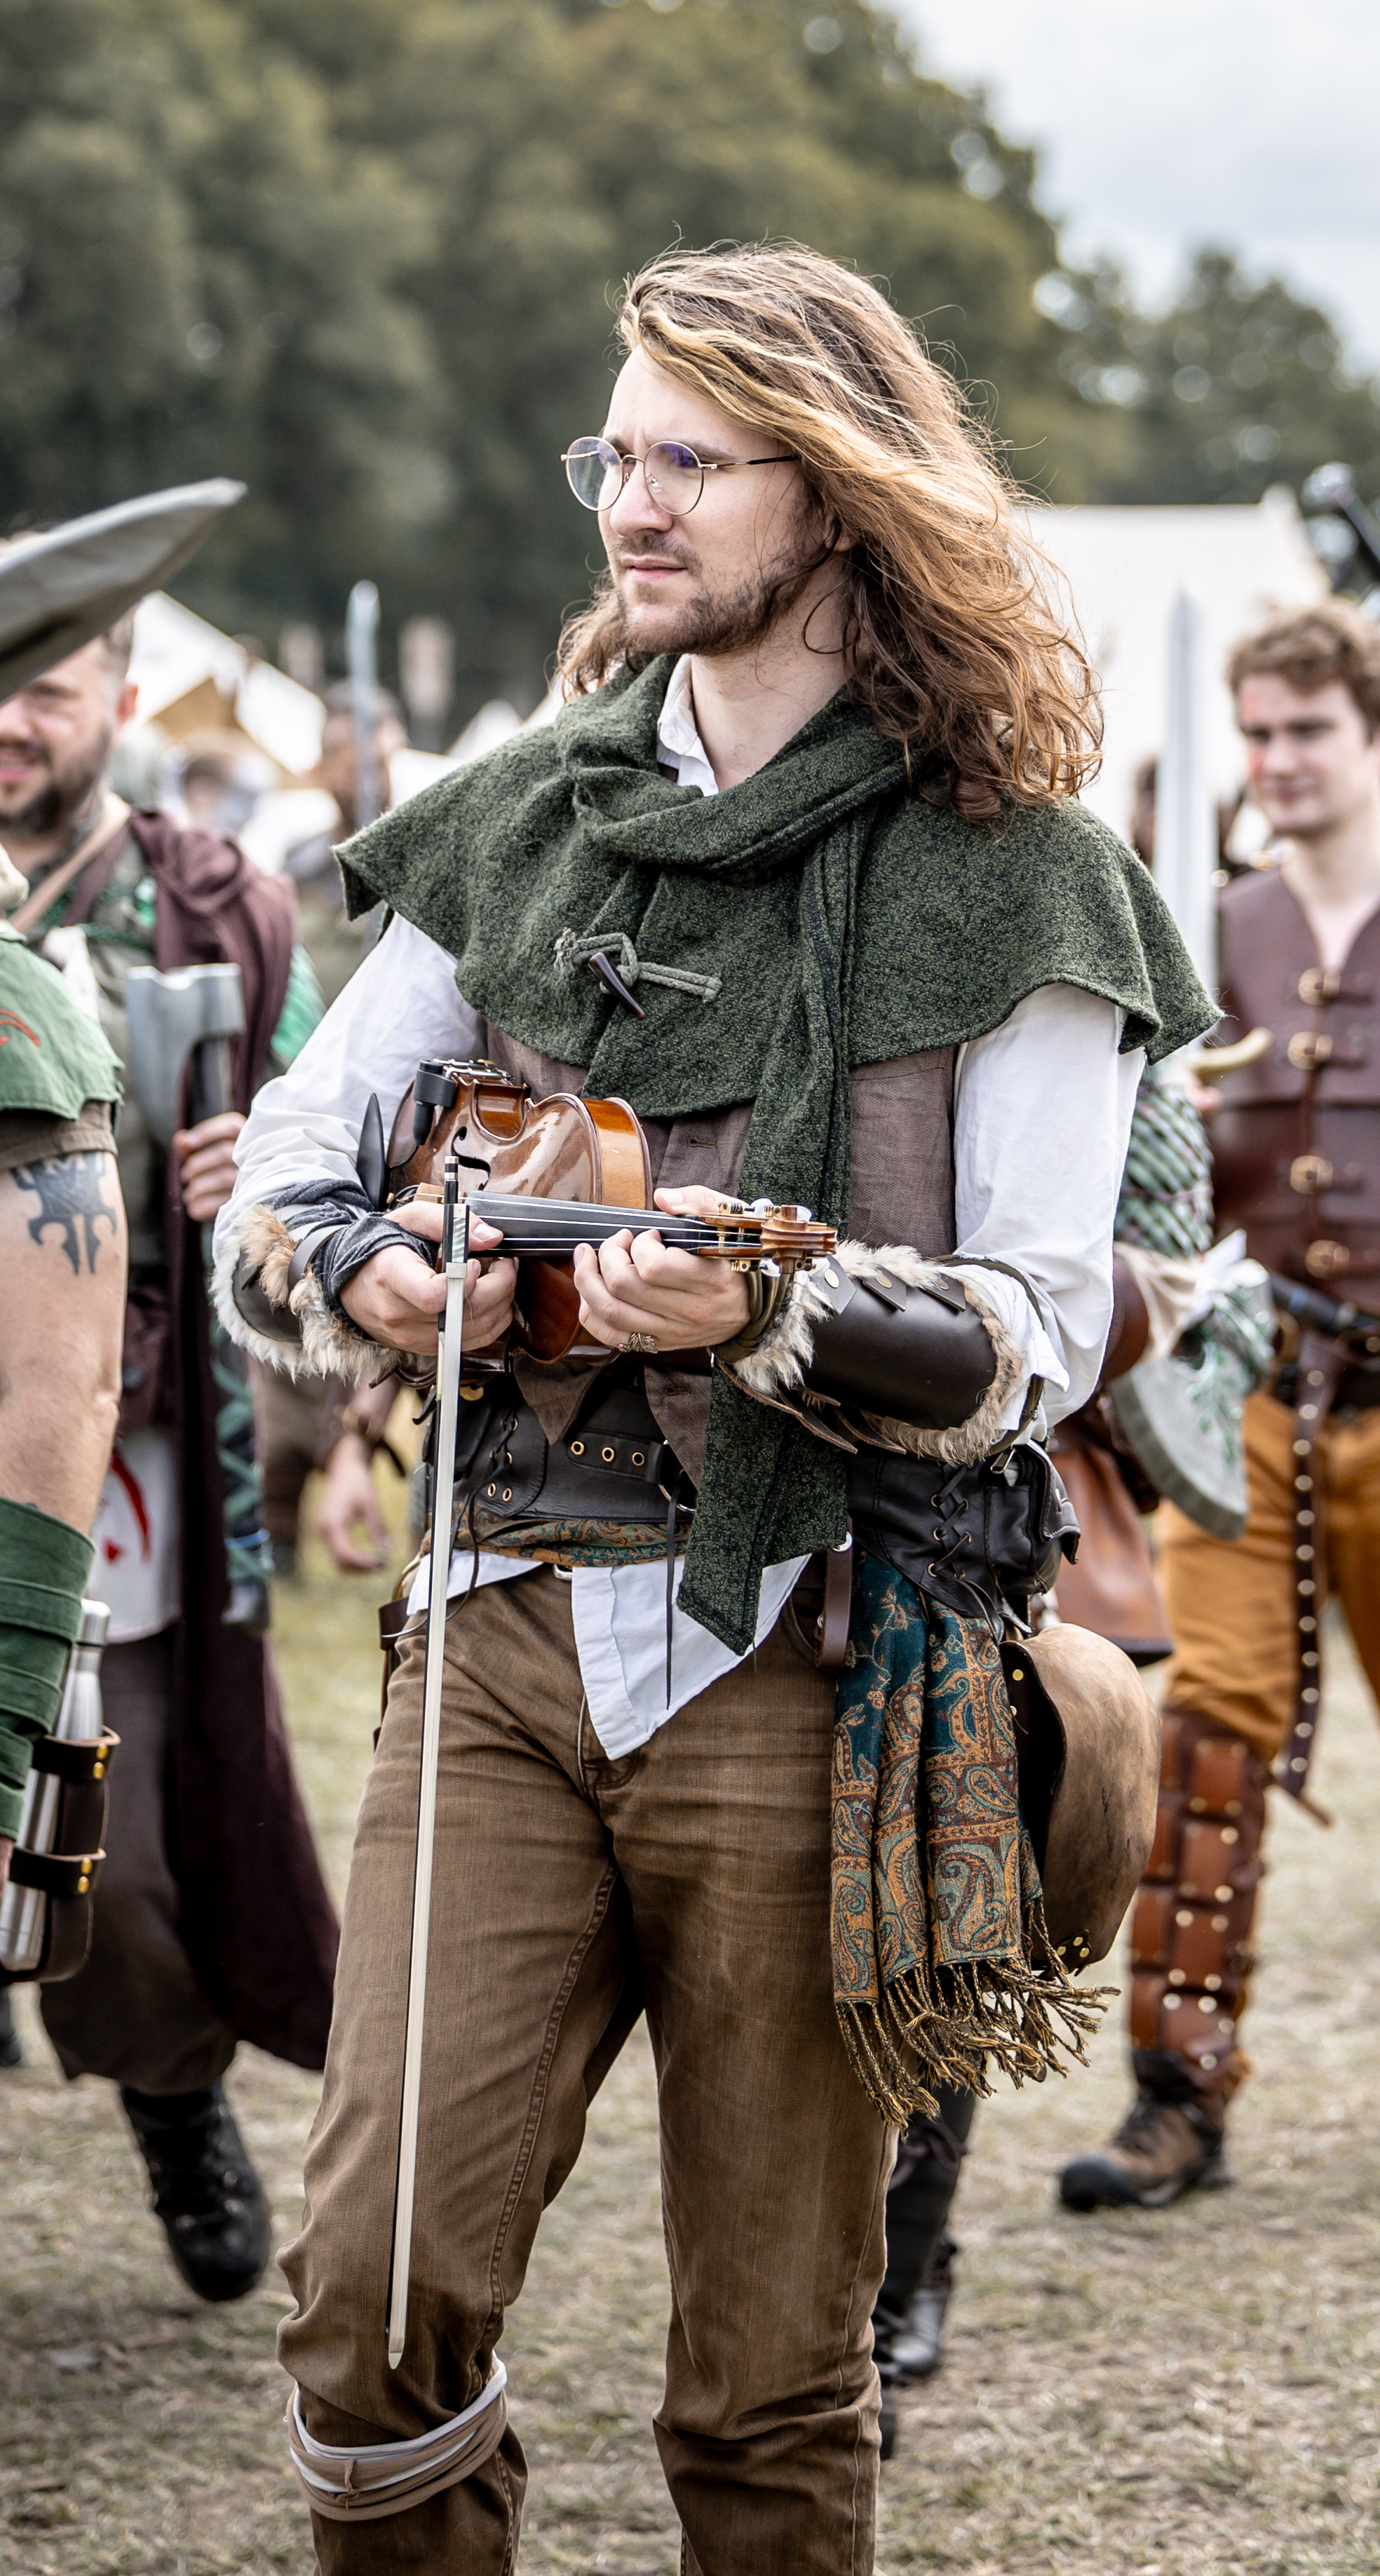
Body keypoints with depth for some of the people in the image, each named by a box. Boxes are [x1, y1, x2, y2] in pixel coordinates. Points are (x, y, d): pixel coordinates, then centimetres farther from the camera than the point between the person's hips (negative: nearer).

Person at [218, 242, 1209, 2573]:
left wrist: (775, 1316, -22)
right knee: (371, 2302, -7)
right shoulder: (519, 828, 14)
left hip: (804, 1658, -3)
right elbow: (263, 1201, 16)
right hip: (507, 1618, 3)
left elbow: (1038, 1336, -5)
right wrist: (367, 1280, -6)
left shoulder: (1008, 879, 1)